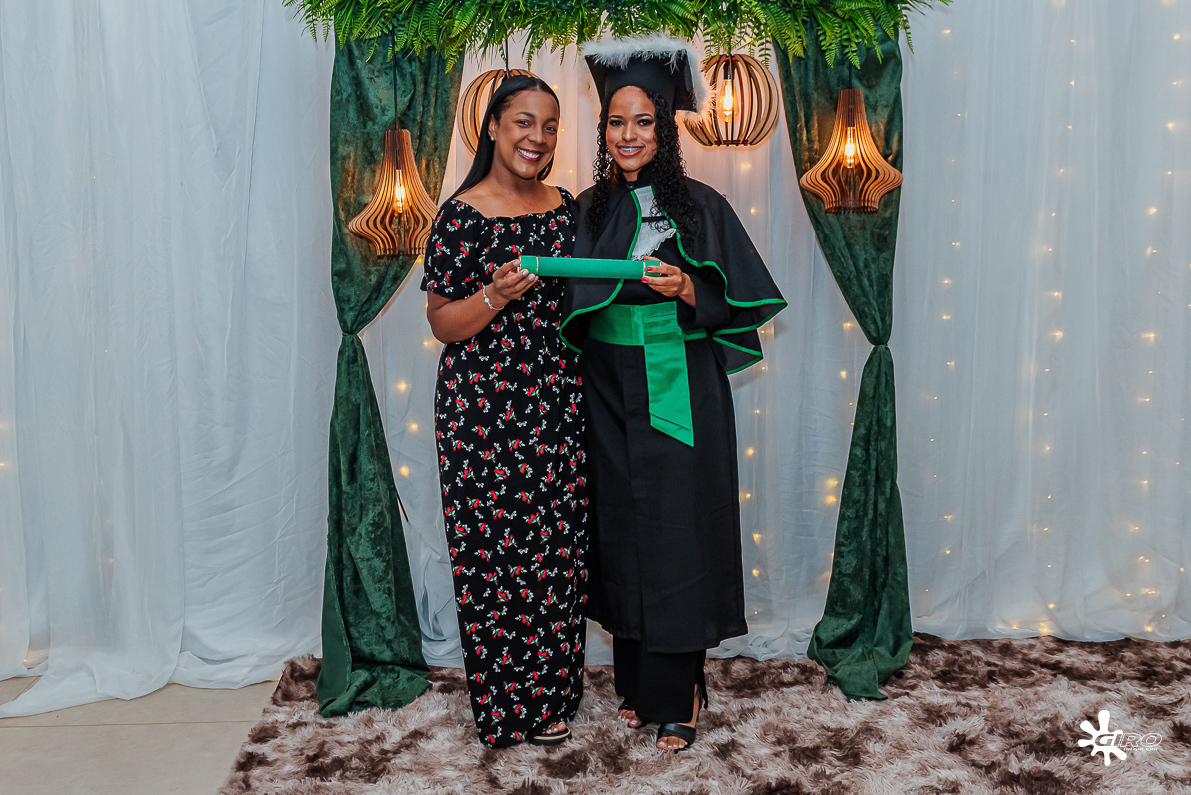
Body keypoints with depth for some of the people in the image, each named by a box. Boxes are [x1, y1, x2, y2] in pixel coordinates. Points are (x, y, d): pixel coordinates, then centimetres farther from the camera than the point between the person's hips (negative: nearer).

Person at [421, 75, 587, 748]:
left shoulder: (567, 209, 10)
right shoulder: (462, 215, -6)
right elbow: (442, 324, -5)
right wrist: (495, 296, -22)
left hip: (558, 405, 5)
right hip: (482, 409, -5)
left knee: (560, 547, 9)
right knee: (495, 551, 1)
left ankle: (554, 692, 26)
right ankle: (506, 704, 19)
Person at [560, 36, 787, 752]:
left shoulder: (701, 205, -2)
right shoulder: (590, 209, 8)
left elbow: (740, 304, -5)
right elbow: (572, 309, 13)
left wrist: (687, 290, -20)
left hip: (680, 396, -3)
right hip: (610, 394, 3)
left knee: (676, 530, 0)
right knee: (622, 529, 9)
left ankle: (678, 694, 14)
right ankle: (637, 682, 24)